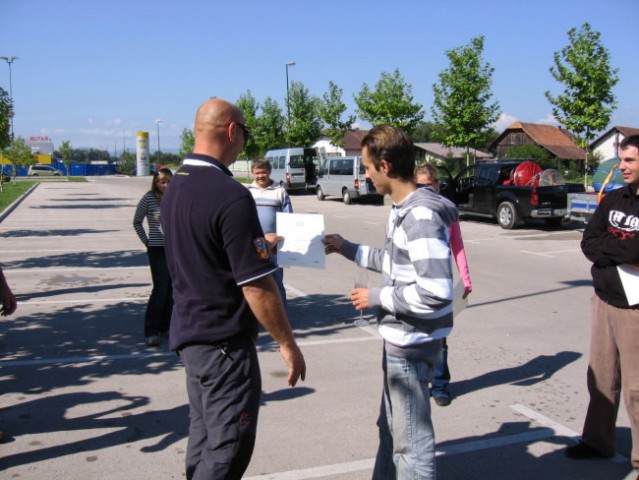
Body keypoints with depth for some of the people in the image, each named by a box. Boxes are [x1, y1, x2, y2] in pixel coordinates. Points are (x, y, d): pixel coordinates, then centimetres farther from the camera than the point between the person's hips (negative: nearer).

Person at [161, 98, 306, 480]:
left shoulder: (175, 188, 5)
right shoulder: (230, 195, -22)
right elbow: (257, 287, -22)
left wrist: (258, 246, 26)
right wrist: (287, 344, -11)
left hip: (190, 332, 9)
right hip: (224, 341, -9)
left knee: (204, 436, 20)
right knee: (228, 449, 3)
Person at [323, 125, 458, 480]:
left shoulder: (421, 216, -24)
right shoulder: (403, 209, 6)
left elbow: (436, 292, -30)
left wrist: (376, 297, -20)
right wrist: (347, 248, 17)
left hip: (412, 343, -10)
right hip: (399, 339, 10)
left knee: (412, 439, 6)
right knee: (390, 427, 26)